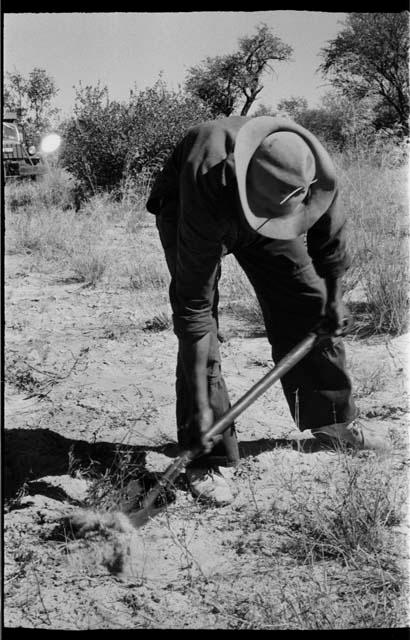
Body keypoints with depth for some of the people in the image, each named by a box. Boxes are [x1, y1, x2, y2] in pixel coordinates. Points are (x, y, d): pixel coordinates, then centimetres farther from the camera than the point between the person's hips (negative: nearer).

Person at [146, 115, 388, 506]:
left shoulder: (314, 172, -34)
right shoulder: (207, 187, -45)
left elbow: (329, 238, -9)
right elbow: (194, 308, -42)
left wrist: (333, 300, 2)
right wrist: (200, 405, -40)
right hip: (185, 208, -4)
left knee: (306, 305, 1)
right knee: (199, 326, -18)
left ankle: (332, 419, 21)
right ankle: (206, 459, -10)